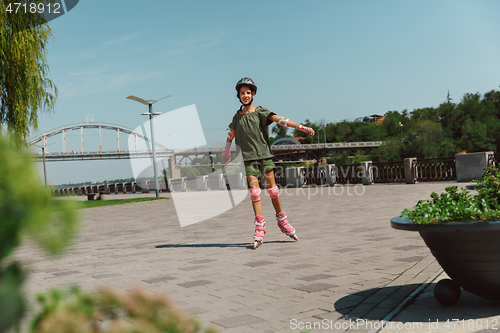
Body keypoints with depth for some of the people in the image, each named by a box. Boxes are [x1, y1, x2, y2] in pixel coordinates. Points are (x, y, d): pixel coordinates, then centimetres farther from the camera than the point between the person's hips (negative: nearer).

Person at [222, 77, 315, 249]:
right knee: (254, 188, -7)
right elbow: (231, 134, 27)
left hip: (264, 154, -2)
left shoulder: (260, 112, 1)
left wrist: (301, 127, -22)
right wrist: (226, 150, 39)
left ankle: (282, 220, 16)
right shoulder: (237, 116, 11)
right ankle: (260, 226, -5)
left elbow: (279, 119, -11)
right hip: (248, 157, 2)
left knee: (271, 187, 1)